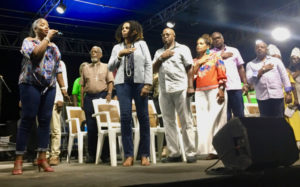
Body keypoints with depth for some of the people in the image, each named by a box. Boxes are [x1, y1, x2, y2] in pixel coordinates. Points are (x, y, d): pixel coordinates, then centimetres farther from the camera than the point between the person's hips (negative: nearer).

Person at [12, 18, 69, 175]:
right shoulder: (28, 41, 6)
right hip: (30, 85, -4)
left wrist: (63, 87, 8)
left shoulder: (53, 46, 19)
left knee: (45, 121, 0)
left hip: (49, 87, 4)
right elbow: (36, 53, -17)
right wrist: (47, 37, -7)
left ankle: (42, 158, 5)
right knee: (27, 120, -7)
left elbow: (58, 69, 15)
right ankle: (18, 160, -2)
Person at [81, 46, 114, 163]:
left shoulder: (106, 67, 13)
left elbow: (110, 82, 5)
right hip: (89, 97, 2)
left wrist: (109, 94, -12)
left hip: (102, 96, -2)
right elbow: (82, 85, 14)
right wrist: (82, 100, 5)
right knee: (91, 127, 1)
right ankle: (92, 154, 8)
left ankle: (105, 154, 2)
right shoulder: (86, 68, 18)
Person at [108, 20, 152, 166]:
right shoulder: (117, 47, 19)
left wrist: (147, 84, -8)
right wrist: (120, 55, -1)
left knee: (143, 117, -2)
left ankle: (144, 155, 3)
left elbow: (148, 64, 4)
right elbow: (110, 67, 14)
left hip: (139, 82, -1)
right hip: (123, 83, 2)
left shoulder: (141, 44, 13)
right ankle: (128, 155, -3)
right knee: (125, 117, -8)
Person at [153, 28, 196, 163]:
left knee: (186, 122, -4)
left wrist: (190, 87, -9)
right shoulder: (159, 52, 22)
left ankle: (190, 153, -2)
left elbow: (189, 68, 2)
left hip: (180, 89, -4)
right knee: (168, 122, 3)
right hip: (164, 91, 5)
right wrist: (161, 58, 0)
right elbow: (154, 70, 14)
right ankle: (174, 154, 8)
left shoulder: (183, 49, 10)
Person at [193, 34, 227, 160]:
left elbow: (222, 74, 0)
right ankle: (205, 149, 1)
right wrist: (199, 63, 1)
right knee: (202, 121, -2)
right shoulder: (195, 61, 21)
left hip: (214, 90, -4)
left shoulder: (215, 56, 9)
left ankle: (216, 150, -5)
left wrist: (221, 90, -11)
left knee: (215, 120, -7)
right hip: (200, 93, 4)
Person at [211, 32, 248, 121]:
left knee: (239, 115, 3)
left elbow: (241, 68, 15)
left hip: (236, 87, 2)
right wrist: (221, 56, -3)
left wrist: (245, 83, 6)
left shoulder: (234, 50, 16)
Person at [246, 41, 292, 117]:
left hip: (277, 96, 0)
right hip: (262, 98, 0)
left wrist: (288, 93, 1)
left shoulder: (276, 61, 11)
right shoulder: (250, 64, 10)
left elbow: (284, 76, 8)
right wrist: (262, 70, -6)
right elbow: (250, 80, -3)